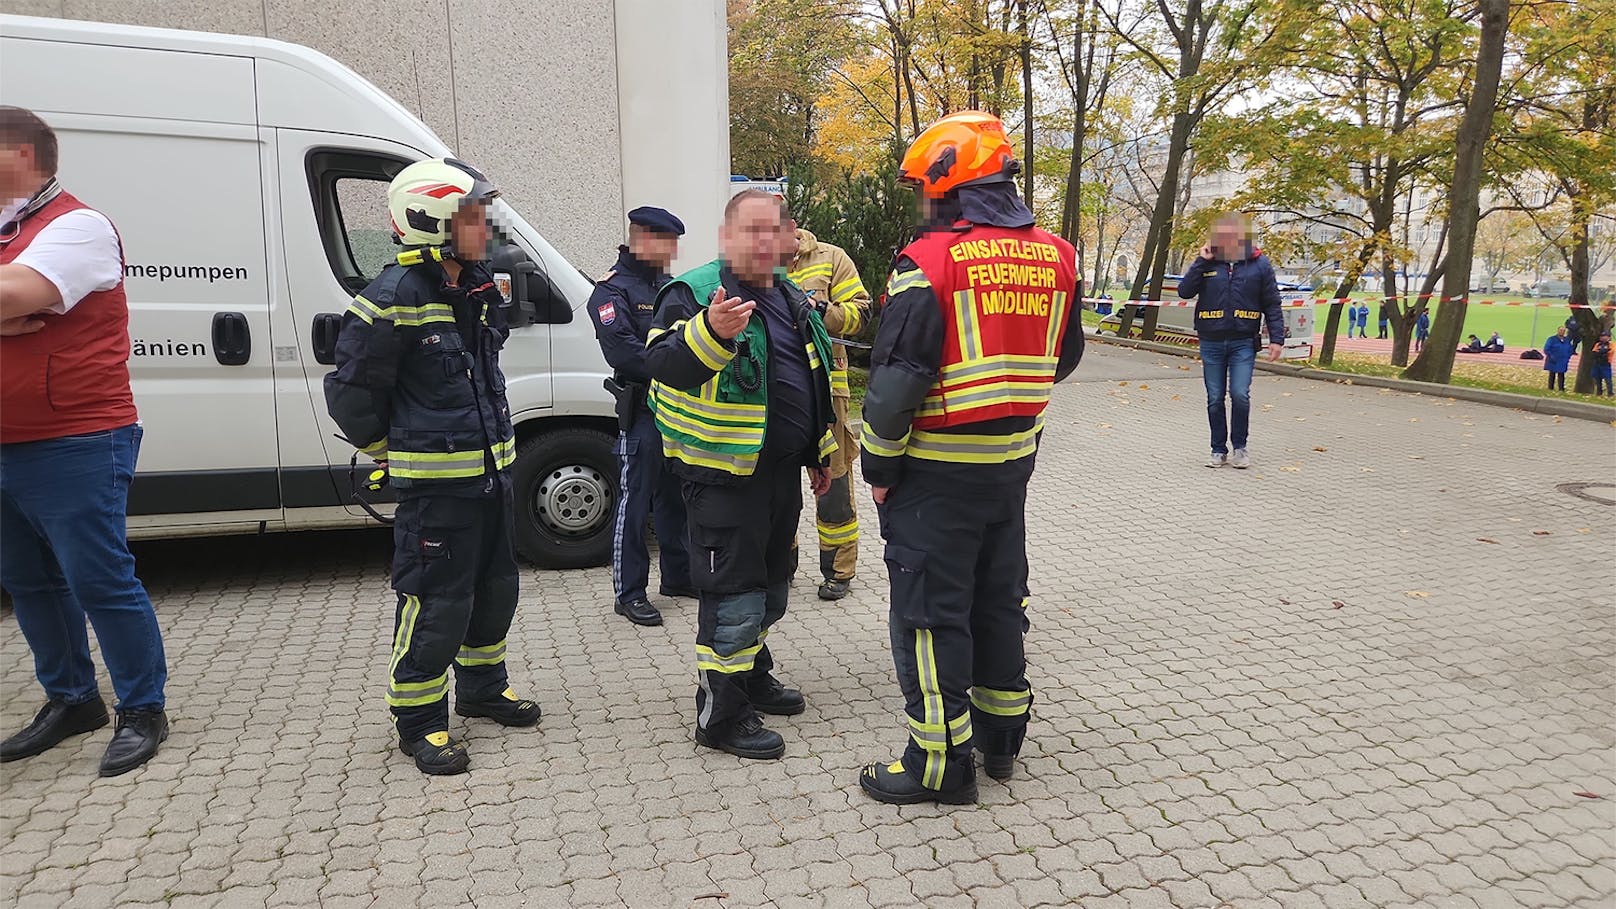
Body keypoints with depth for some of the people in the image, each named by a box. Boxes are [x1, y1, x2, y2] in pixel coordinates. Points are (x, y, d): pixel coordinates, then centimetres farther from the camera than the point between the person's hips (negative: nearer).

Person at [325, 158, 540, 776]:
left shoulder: (480, 287, 7)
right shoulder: (393, 300, -18)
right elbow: (351, 393, -11)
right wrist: (391, 451, 1)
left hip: (492, 470, 8)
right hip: (434, 482, -8)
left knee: (494, 588, 19)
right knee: (436, 604, -1)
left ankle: (481, 687, 38)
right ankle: (419, 720, 17)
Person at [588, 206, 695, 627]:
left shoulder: (668, 286, 17)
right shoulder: (612, 290, -9)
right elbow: (621, 350, -21)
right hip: (642, 411, -8)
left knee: (675, 497, 17)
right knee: (634, 501, -3)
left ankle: (678, 576, 30)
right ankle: (628, 593, 5)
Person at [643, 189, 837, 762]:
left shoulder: (791, 300, 13)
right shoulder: (693, 294, -11)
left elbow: (814, 384, 23)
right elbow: (662, 365, -28)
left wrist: (819, 455, 23)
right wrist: (711, 332, -46)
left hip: (782, 471, 8)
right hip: (725, 474, -8)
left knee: (772, 585, 19)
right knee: (733, 596, -4)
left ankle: (753, 676, 38)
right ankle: (720, 715, 9)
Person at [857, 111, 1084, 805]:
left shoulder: (930, 263, -16)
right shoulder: (1054, 257, 4)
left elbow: (898, 380, -18)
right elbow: (1064, 358, 15)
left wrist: (879, 467, -8)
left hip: (937, 468, -7)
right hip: (1013, 462, 7)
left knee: (931, 612, 4)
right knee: (999, 598, 19)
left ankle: (941, 763, 13)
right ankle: (1001, 739, 32)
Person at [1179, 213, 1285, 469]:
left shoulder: (1259, 264, 2)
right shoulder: (1207, 263, 5)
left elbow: (1272, 305, 4)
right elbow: (1184, 291, -5)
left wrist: (1276, 339, -3)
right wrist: (1201, 261, -10)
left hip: (1243, 342, -2)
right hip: (1211, 343, 2)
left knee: (1240, 394, -12)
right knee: (1215, 399, 6)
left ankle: (1240, 447, 7)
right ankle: (1219, 450, 18)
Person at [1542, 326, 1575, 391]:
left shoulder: (1567, 340, 10)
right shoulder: (1552, 339, -5)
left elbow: (1570, 350, 18)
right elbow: (1546, 349, -9)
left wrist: (1568, 357, 4)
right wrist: (1551, 356, -18)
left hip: (1562, 362, 3)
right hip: (1553, 361, -3)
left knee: (1561, 374, 2)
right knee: (1552, 374, 5)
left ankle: (1561, 388, 3)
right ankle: (1550, 388, 10)